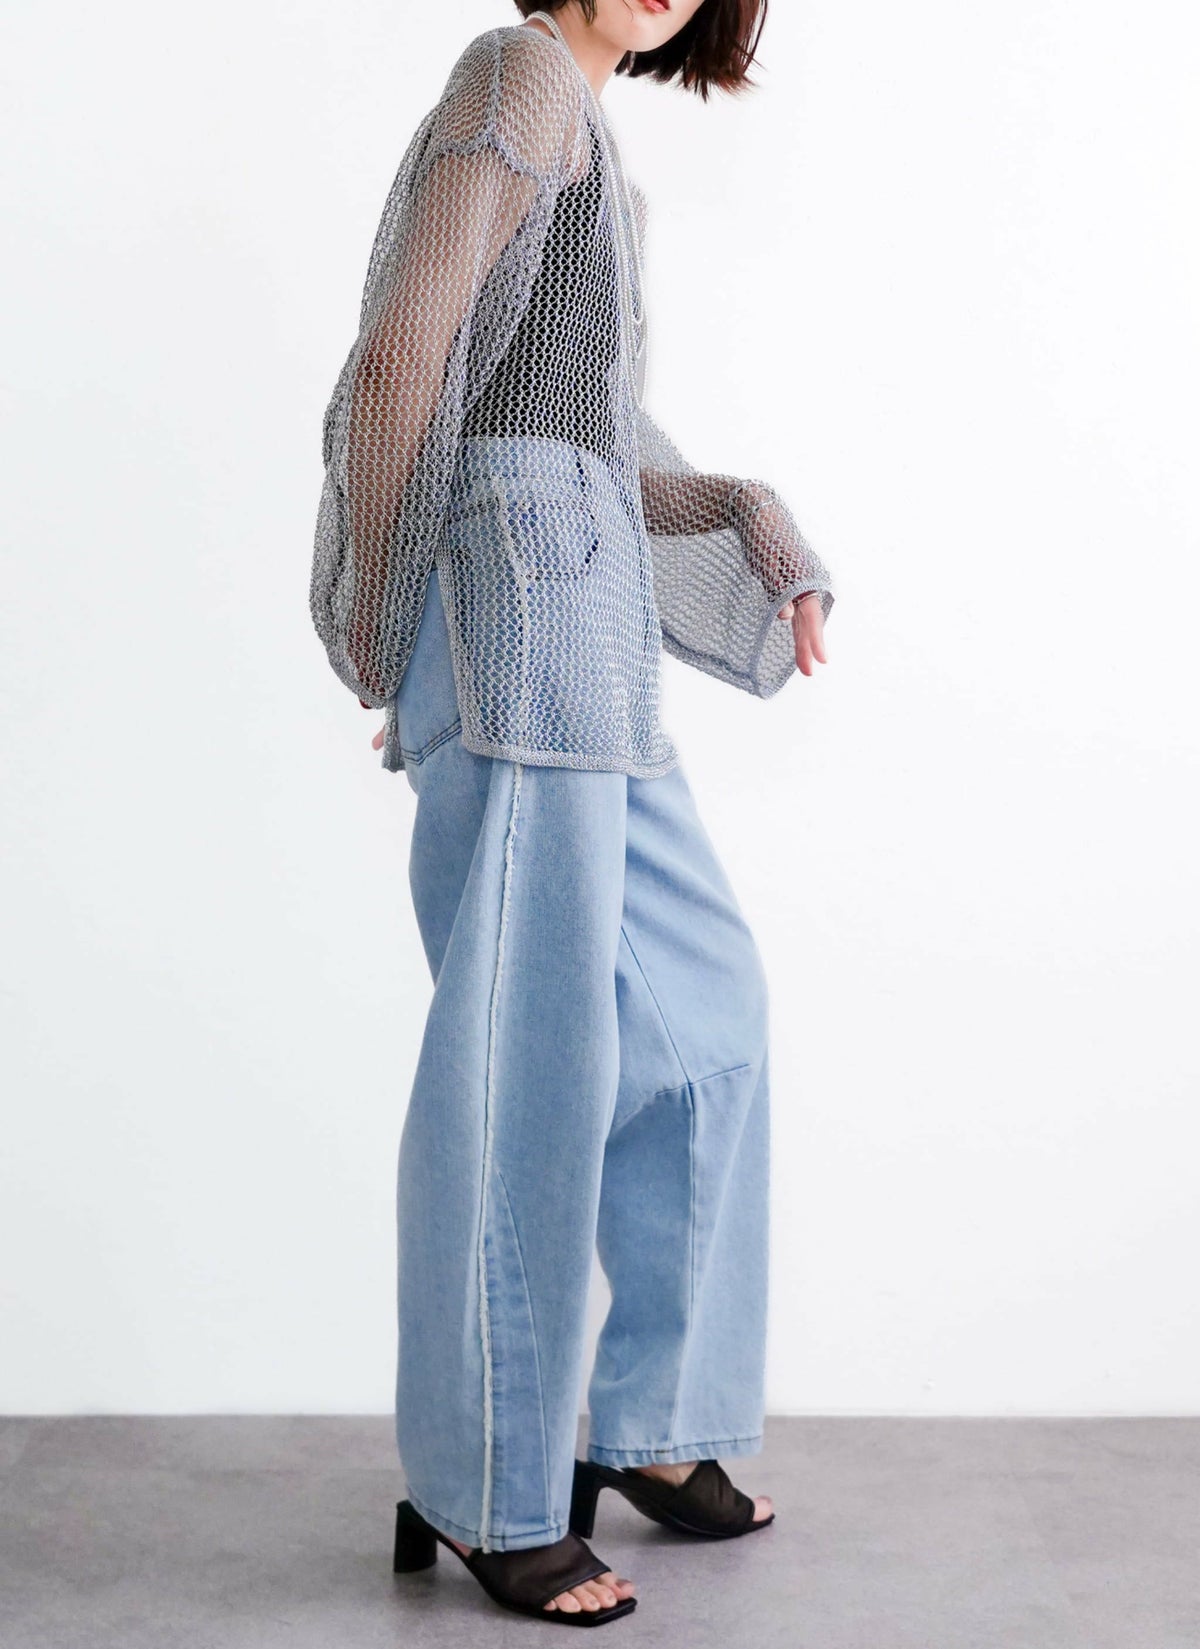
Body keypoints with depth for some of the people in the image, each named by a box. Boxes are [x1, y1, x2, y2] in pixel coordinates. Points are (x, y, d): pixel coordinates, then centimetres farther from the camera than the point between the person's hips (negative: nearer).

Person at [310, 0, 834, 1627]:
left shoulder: (589, 134, 25)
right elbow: (401, 359, -11)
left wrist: (752, 517, 7)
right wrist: (378, 622, -5)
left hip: (589, 609, 10)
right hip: (522, 576, -10)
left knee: (701, 997, 13)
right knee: (532, 1047, -8)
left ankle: (648, 1425, 22)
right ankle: (485, 1496, 2)